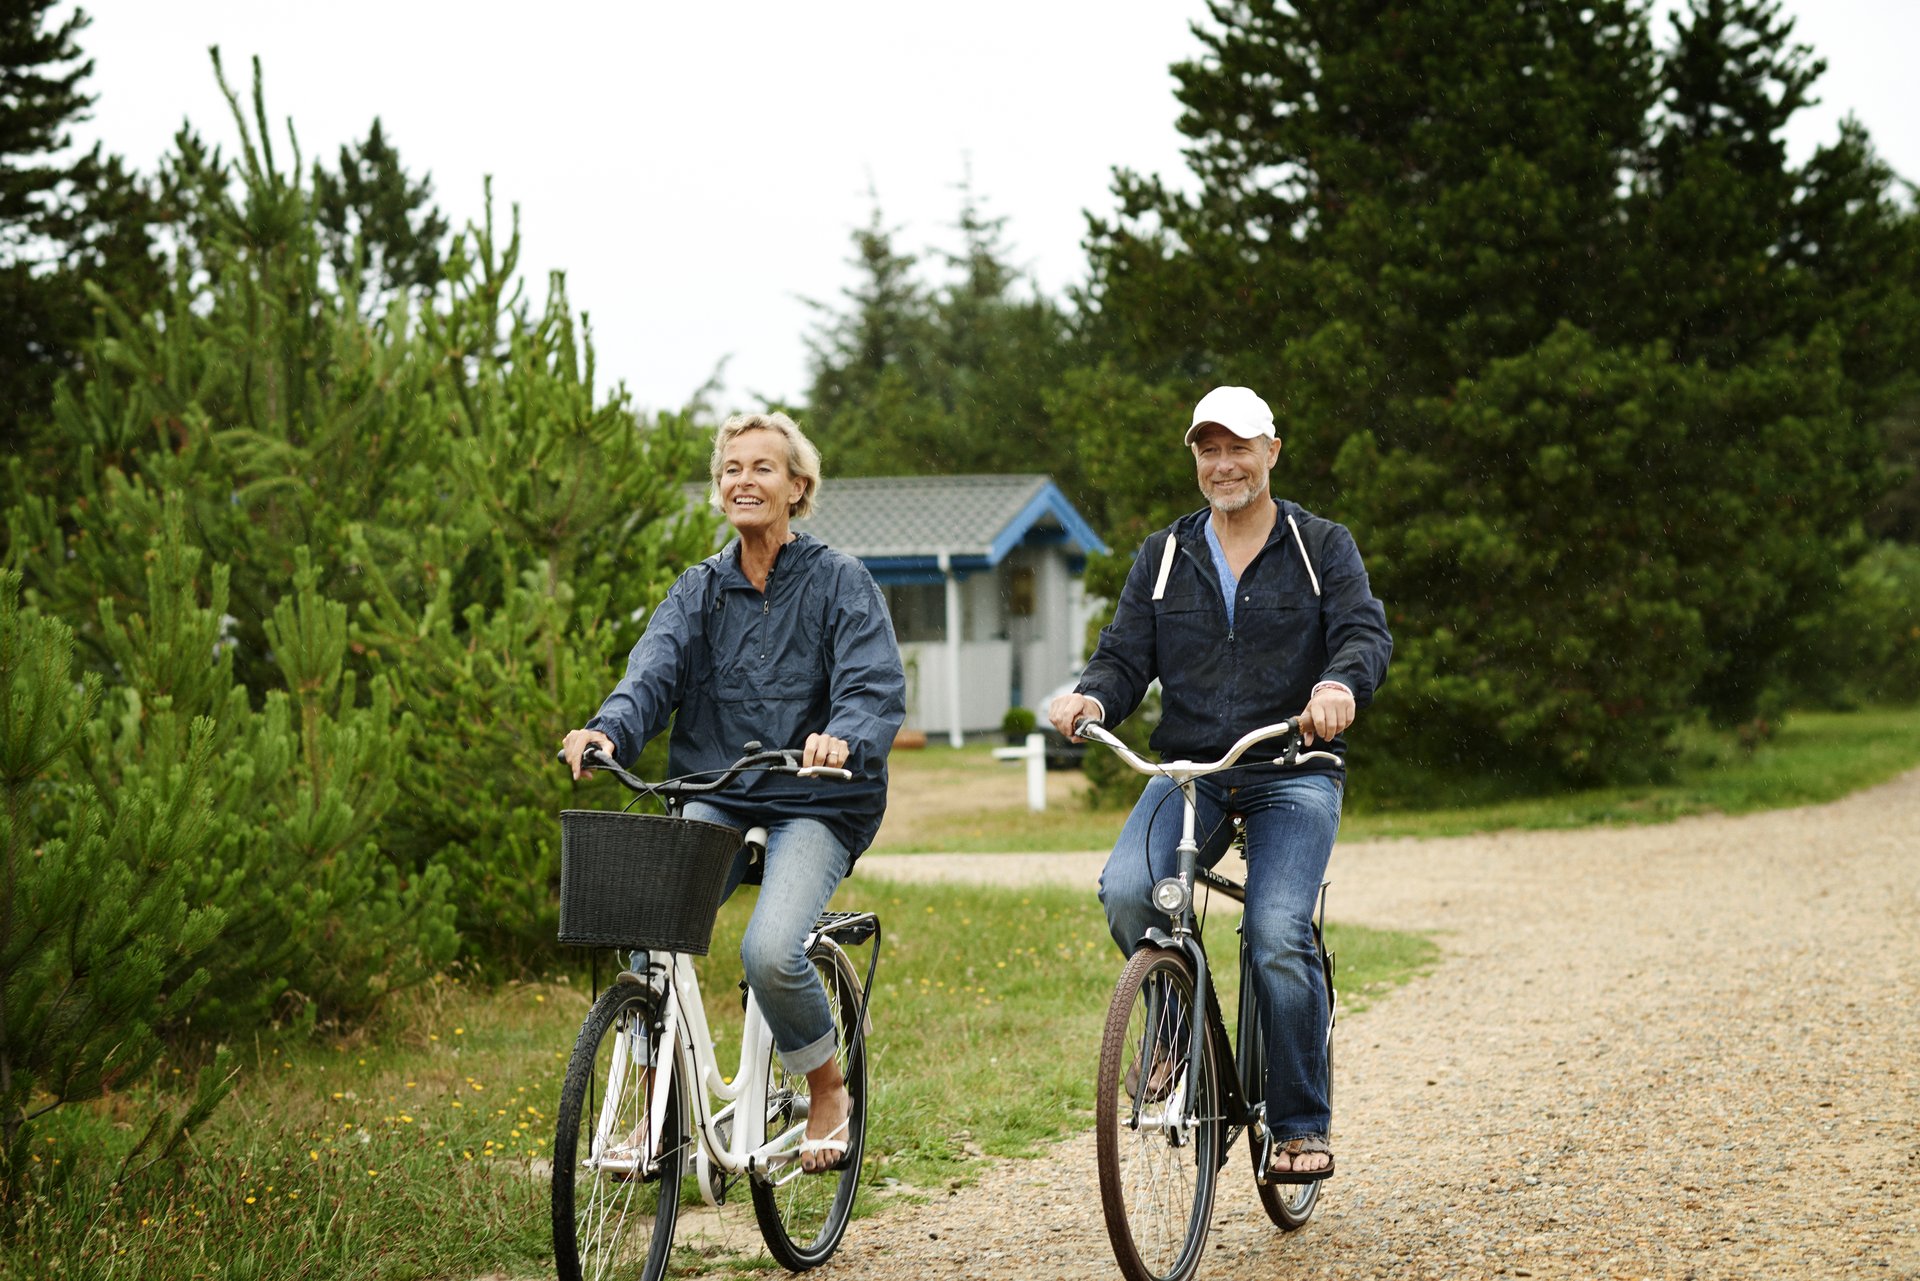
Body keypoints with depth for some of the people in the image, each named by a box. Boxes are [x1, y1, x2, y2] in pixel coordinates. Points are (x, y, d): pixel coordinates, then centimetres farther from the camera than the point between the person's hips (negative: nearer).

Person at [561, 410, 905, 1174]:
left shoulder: (839, 582, 0)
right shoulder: (700, 591, 12)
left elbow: (877, 688, -13)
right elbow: (653, 673, -4)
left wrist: (844, 740, -37)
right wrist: (609, 731, -26)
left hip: (815, 806, -4)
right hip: (715, 802, 4)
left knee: (770, 950, -28)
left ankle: (829, 1093, 1)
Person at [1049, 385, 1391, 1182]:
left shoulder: (1322, 548, 7)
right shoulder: (1164, 557, 14)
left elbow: (1365, 632, -8)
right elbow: (1126, 656, 9)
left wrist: (1341, 684, -32)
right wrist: (1092, 698, -16)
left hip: (1292, 774, -2)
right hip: (1187, 771, 3)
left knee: (1278, 938, -21)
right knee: (1126, 891, -25)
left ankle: (1302, 1126, -7)